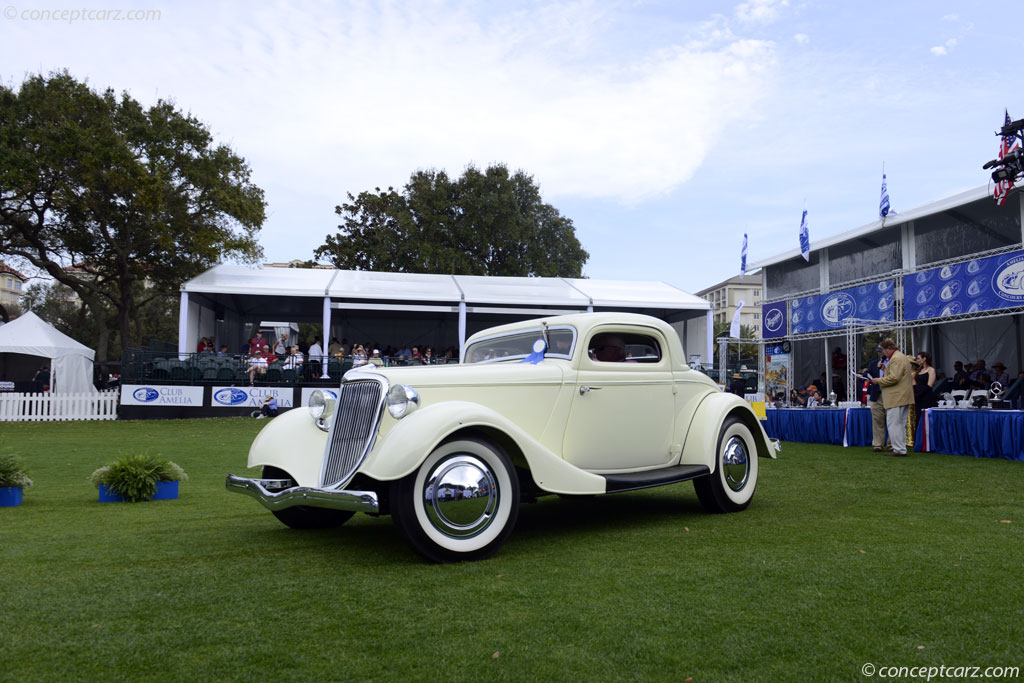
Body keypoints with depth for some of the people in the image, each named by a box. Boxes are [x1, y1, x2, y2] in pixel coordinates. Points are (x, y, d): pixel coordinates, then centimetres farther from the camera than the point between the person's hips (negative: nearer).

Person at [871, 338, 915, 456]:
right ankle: (902, 449, 17)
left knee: (893, 424, -8)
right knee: (901, 424, 13)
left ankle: (899, 450, -8)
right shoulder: (903, 357, 21)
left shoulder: (895, 359, -14)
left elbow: (894, 378, -22)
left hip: (896, 398, -11)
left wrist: (879, 380, -10)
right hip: (904, 397, 11)